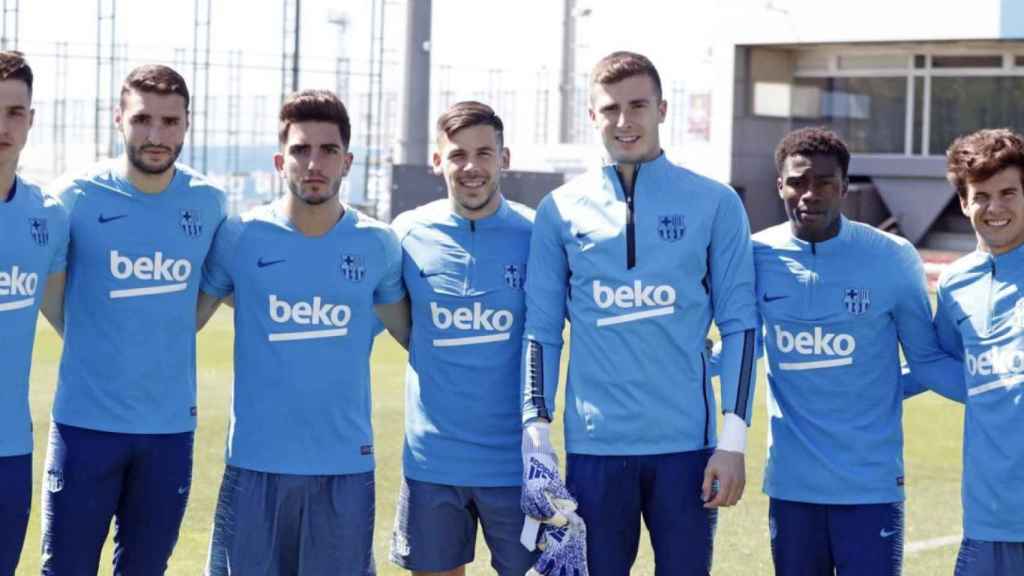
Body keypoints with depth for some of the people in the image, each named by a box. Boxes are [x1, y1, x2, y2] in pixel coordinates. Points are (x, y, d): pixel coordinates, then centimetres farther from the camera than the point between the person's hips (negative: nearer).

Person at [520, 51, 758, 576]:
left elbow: (738, 325, 3)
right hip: (594, 444, 1)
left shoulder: (713, 204, 3)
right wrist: (535, 430, -1)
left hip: (686, 442, -1)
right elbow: (541, 330, 7)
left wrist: (734, 440, -3)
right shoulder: (560, 210, 6)